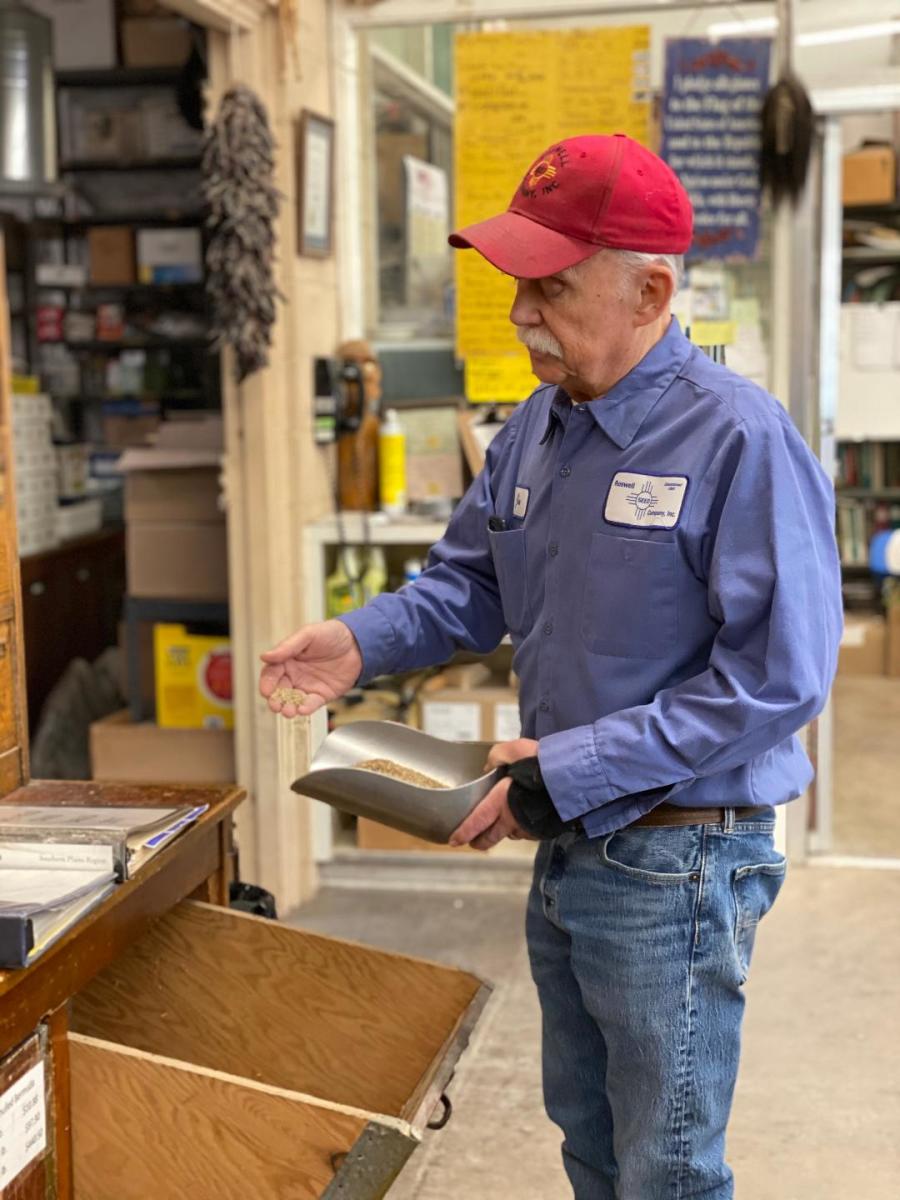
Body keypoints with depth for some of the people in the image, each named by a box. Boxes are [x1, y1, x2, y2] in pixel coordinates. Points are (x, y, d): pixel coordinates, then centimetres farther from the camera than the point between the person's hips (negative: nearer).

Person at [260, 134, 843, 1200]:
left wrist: (572, 771, -25)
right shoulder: (535, 429, 3)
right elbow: (470, 581, 13)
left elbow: (778, 675, -25)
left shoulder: (738, 437, -22)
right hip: (568, 847, 8)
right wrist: (359, 643, -7)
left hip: (676, 861, -8)